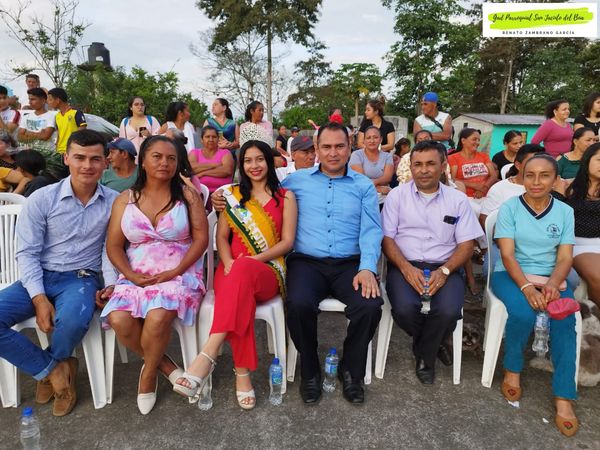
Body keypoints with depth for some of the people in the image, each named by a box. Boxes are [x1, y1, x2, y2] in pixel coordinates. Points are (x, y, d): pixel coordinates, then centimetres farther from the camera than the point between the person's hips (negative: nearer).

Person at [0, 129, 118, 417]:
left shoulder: (114, 202, -1)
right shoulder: (42, 199, -2)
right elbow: (27, 253, -2)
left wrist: (111, 283, -15)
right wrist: (39, 298, -13)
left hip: (81, 278, -2)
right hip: (39, 277, 2)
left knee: (73, 320, -33)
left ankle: (52, 366, 4)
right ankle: (53, 369, -2)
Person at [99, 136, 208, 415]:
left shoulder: (187, 195, 3)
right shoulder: (124, 200, 9)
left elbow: (201, 237, -4)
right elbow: (113, 246, 6)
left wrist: (175, 272, -14)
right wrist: (132, 276, -10)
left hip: (180, 273, -2)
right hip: (136, 276, 3)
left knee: (157, 318, -30)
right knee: (119, 321, -25)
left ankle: (148, 375, 1)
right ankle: (164, 365, 2)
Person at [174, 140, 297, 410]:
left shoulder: (285, 197, 12)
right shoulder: (232, 194, 19)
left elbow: (287, 241, 3)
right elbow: (221, 237, 12)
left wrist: (253, 259, -12)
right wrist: (227, 261, -10)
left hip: (268, 271, -1)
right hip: (232, 269, 2)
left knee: (243, 270, -40)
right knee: (240, 294, -38)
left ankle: (208, 356, -45)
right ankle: (242, 375, -32)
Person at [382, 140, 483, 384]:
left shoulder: (458, 199, 9)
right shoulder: (397, 195, 7)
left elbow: (466, 244, 5)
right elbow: (387, 238, 1)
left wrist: (444, 271, -13)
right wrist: (406, 268, -15)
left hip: (444, 268, 1)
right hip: (404, 266, 0)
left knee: (448, 310, -29)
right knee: (405, 309, -30)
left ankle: (424, 356, 5)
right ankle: (432, 346, 8)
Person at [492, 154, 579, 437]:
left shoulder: (565, 211, 6)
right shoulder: (509, 208, -3)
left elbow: (565, 258, 0)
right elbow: (507, 255, -10)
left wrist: (552, 283, -21)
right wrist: (527, 287, -26)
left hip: (551, 278, 3)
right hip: (512, 275, -2)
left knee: (565, 321, -26)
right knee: (523, 313, -31)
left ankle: (563, 397, -15)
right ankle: (512, 369, -3)